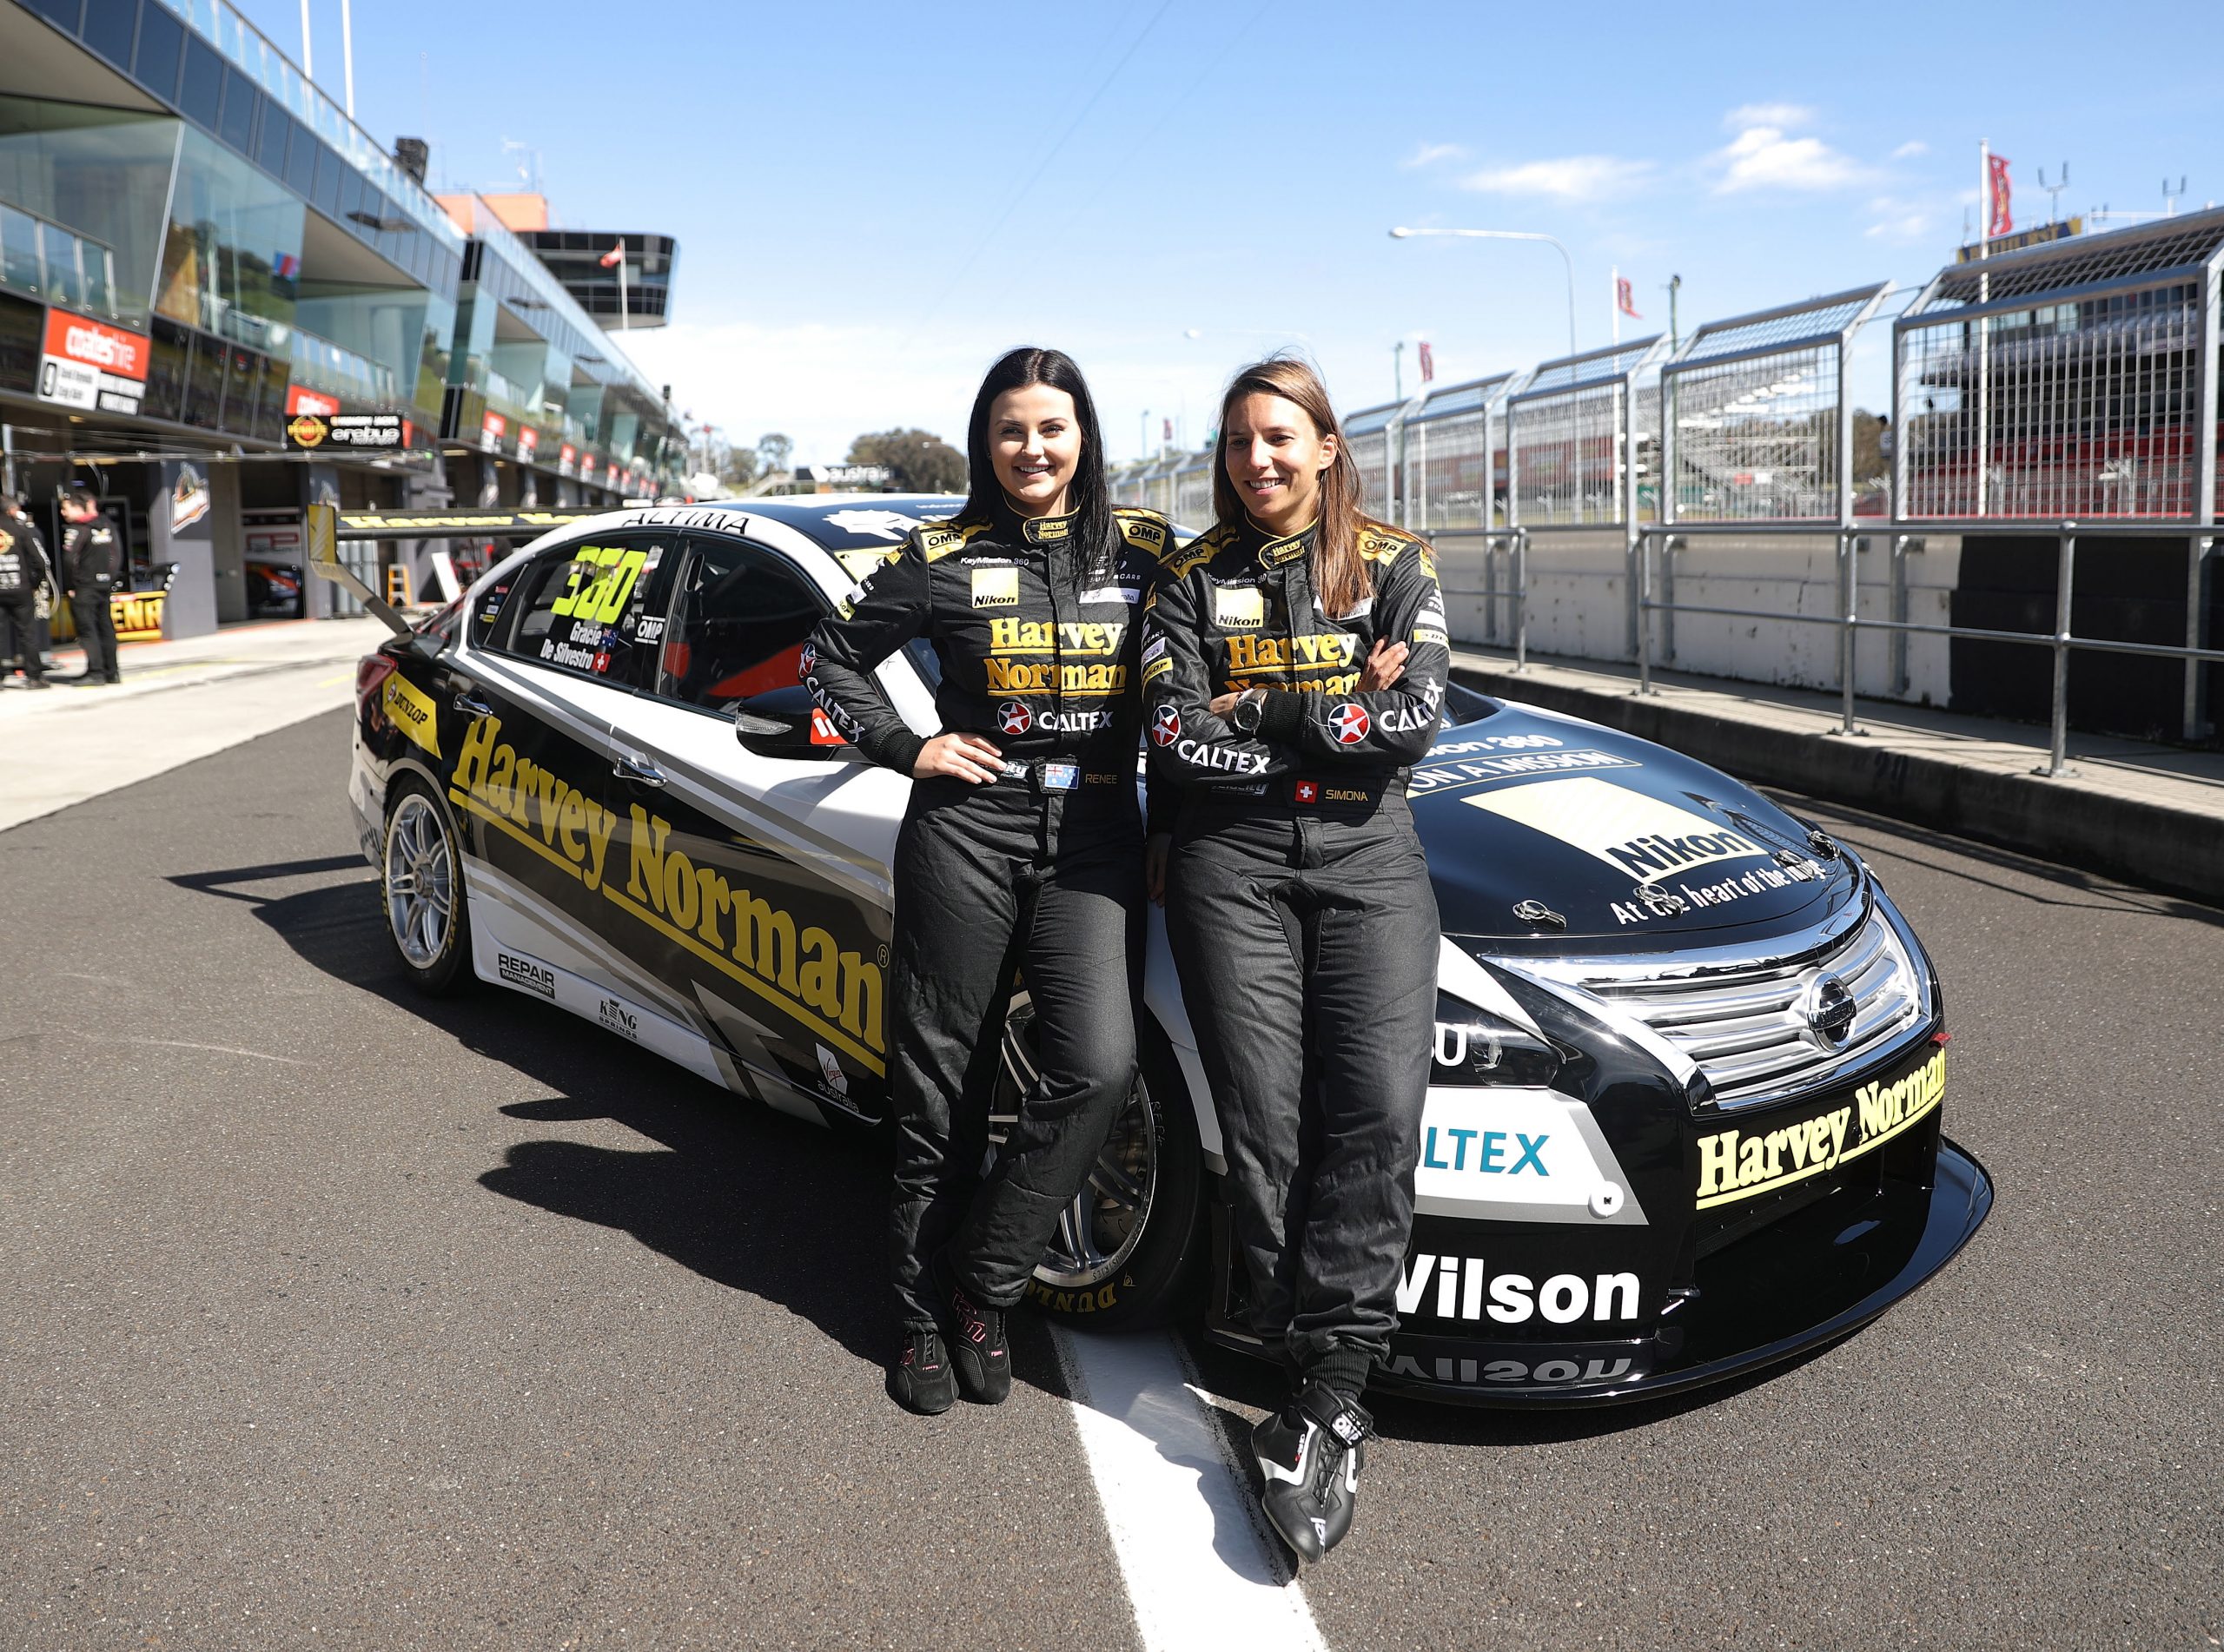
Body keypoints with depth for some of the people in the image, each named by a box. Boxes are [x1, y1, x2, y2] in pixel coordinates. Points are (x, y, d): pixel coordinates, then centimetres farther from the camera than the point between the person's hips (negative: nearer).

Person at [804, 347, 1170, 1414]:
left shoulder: (1145, 552, 7)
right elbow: (832, 657, 12)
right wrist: (907, 749, 1)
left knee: (1098, 1067, -16)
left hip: (1095, 838, 1)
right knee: (942, 1085, 4)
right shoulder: (944, 556, 4)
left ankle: (986, 1285, 4)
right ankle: (925, 1314, 20)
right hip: (968, 831, -1)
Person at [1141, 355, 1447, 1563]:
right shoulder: (1191, 581, 11)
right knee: (1264, 1119, -8)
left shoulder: (1395, 566, 11)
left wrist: (1263, 710, -7)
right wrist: (1345, 718, -4)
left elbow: (1418, 720, -4)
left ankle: (1325, 1390, -10)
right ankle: (1333, 1395, 2)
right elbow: (1177, 740, -3)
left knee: (1378, 1107, -16)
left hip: (1368, 857, 0)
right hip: (1229, 861, 0)